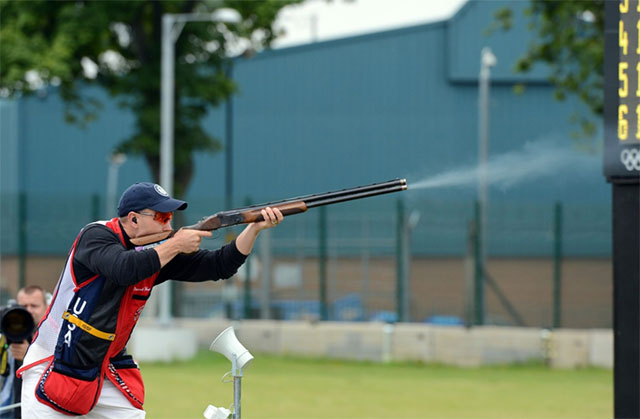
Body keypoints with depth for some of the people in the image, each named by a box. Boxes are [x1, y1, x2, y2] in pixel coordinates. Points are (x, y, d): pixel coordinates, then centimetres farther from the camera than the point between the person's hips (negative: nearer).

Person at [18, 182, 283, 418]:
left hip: (107, 373, 6)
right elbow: (124, 269, -36)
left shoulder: (156, 254, 1)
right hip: (52, 368, -6)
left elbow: (219, 266, 2)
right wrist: (175, 245, -25)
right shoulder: (96, 236, -16)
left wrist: (255, 228, -10)